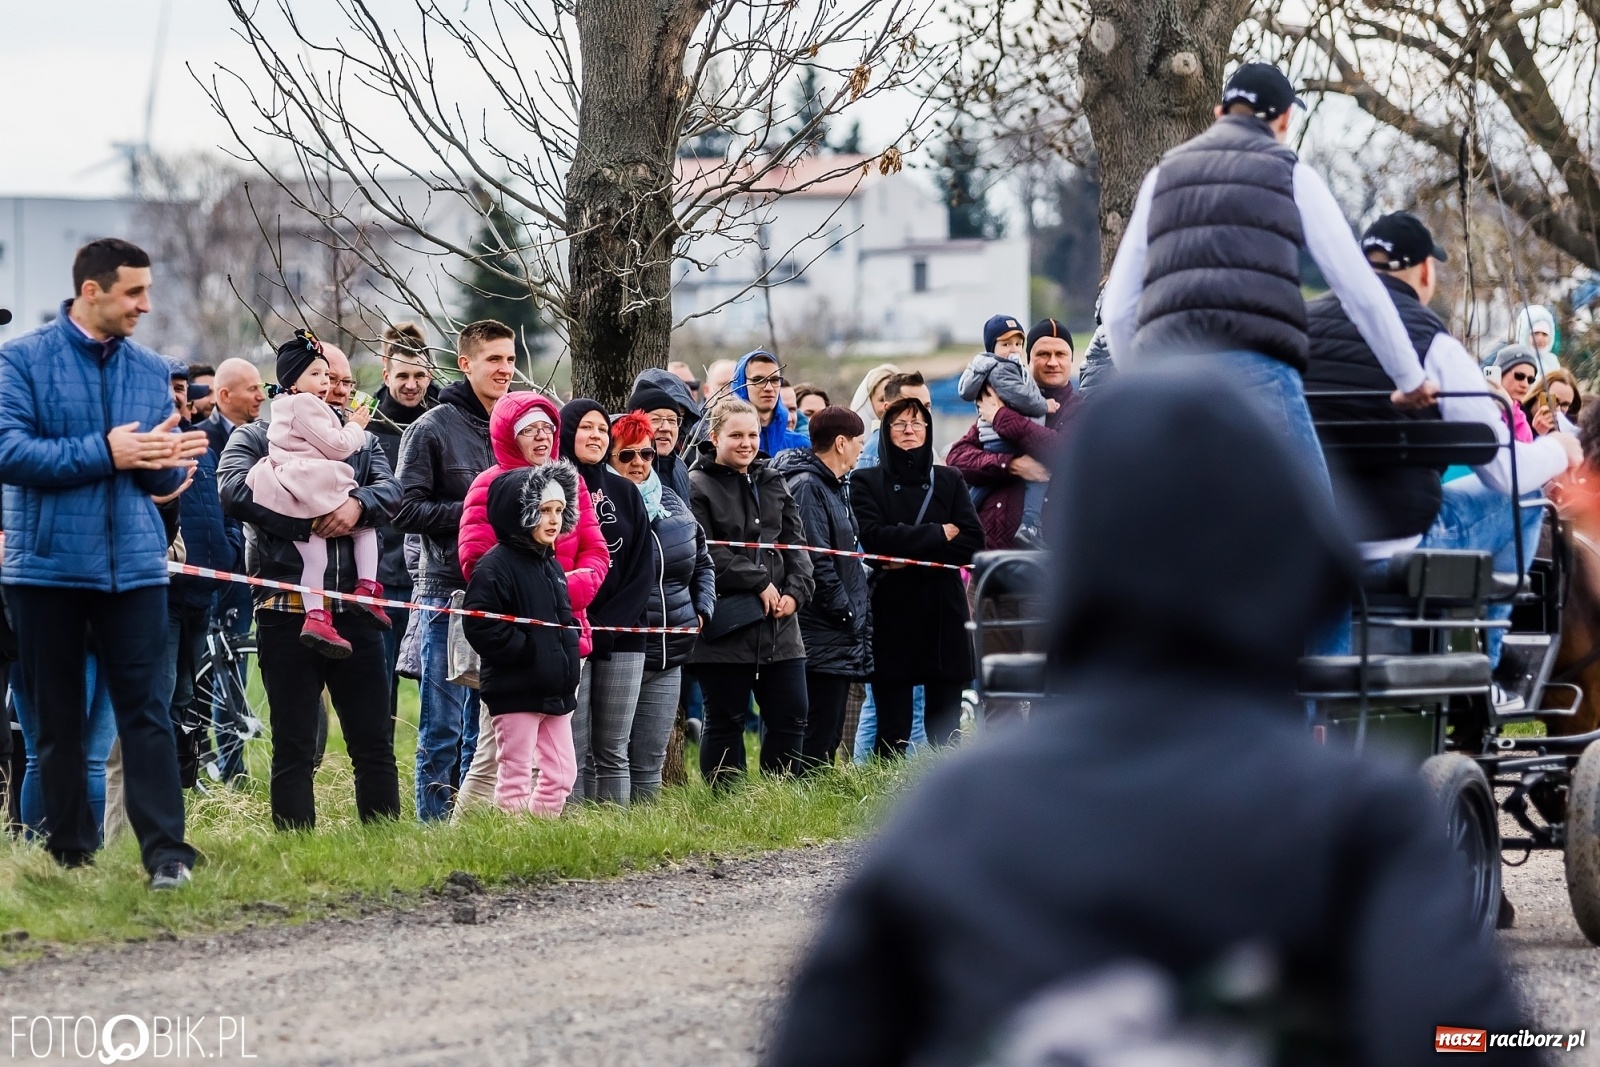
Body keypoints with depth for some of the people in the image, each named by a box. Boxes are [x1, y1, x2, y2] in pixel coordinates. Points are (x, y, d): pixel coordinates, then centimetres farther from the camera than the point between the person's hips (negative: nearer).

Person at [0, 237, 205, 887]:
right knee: (57, 719, 6)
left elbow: (166, 480, 10)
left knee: (145, 710, -5)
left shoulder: (151, 370, 10)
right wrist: (104, 453, -17)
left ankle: (166, 851, -7)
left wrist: (167, 461, -14)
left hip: (133, 564, 2)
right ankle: (70, 853, 13)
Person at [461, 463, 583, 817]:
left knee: (562, 773, 9)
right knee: (515, 775, -3)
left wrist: (569, 642, 10)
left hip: (554, 691, 8)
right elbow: (481, 626, -22)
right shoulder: (496, 565, -13)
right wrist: (525, 650, -20)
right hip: (514, 691, -8)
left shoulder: (551, 566, 15)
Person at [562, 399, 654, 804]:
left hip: (621, 640, 4)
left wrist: (606, 627, -5)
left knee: (613, 752, 3)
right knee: (574, 752, -7)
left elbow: (642, 570, 8)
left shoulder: (625, 493, 14)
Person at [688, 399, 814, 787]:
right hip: (726, 624, -6)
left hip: (779, 624, 6)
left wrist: (795, 591, -4)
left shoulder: (773, 483, 15)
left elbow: (796, 543, 13)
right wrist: (760, 583, -15)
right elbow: (707, 554, -15)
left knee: (790, 717, 6)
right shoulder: (698, 488, -6)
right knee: (725, 722, 1)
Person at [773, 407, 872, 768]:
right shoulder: (807, 487, -13)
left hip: (843, 640, 10)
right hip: (823, 637, -10)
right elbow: (816, 561, -19)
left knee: (831, 734, 11)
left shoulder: (836, 487, 19)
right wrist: (847, 613, -14)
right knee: (818, 737, -9)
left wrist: (861, 613, 16)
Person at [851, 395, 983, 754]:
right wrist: (938, 535, -7)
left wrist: (912, 558, -11)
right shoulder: (866, 482, 7)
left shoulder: (949, 481, 13)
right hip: (891, 614, -2)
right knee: (893, 733, -3)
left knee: (945, 727, 0)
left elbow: (972, 542, -1)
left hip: (943, 615, 2)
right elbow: (874, 537, -11)